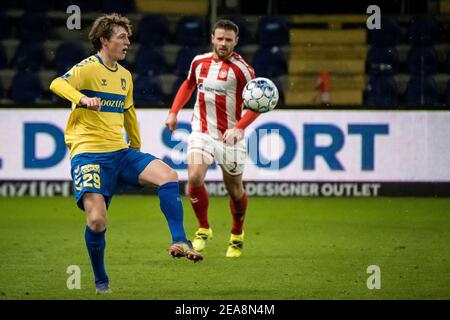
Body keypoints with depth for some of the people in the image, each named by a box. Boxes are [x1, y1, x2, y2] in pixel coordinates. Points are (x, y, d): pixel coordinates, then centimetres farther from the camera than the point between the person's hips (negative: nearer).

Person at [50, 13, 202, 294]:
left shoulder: (125, 76, 15)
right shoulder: (88, 68, -7)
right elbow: (57, 84, -27)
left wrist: (136, 146, 36)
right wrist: (83, 98, -45)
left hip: (120, 152, 6)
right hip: (89, 153, -6)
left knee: (168, 176, -16)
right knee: (97, 221, -18)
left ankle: (179, 242, -16)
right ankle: (101, 282, 4)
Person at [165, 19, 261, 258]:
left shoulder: (241, 68, -11)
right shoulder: (199, 61, 3)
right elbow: (188, 84, 24)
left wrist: (239, 127, -23)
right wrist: (174, 112, 17)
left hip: (229, 137, -2)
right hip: (201, 131, 3)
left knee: (235, 190, 7)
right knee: (194, 178, -19)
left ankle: (237, 236, 32)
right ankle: (203, 230, -1)